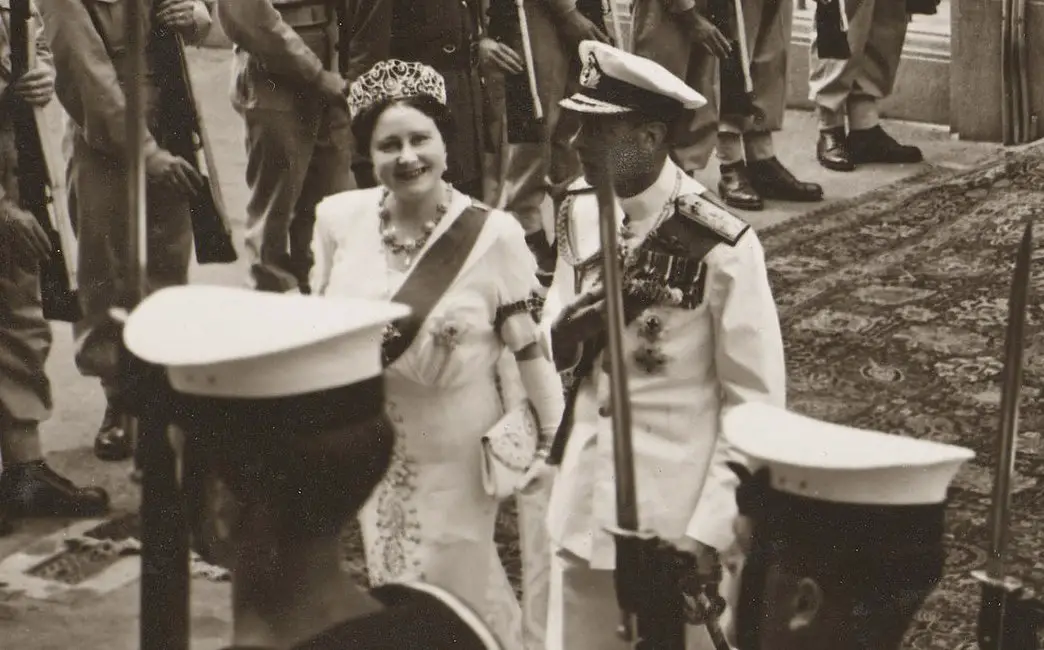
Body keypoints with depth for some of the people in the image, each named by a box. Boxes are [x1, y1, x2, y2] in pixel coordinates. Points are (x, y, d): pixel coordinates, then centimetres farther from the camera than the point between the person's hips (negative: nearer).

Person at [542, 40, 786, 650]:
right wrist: (564, 336, -12)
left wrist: (710, 532, -15)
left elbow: (754, 404, -12)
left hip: (676, 516, -6)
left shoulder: (721, 248, -17)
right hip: (583, 506, 6)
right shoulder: (579, 212, 2)